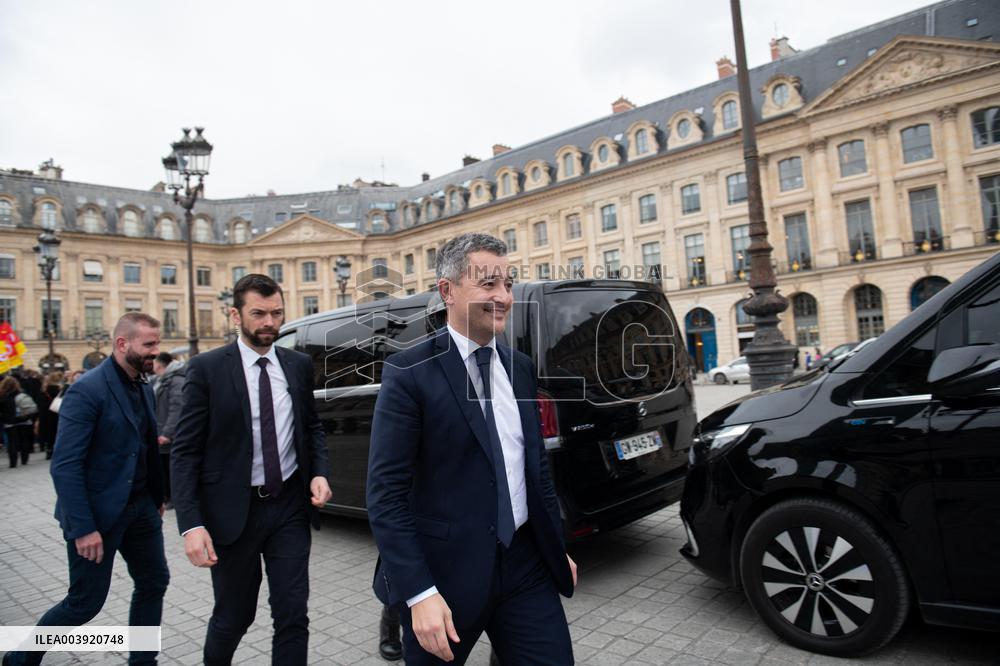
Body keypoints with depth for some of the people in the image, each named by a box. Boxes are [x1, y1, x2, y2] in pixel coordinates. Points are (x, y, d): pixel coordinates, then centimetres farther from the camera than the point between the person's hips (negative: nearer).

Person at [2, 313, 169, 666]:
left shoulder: (143, 388, 6)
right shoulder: (88, 390, -19)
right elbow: (64, 465, -21)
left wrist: (157, 497, 11)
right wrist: (82, 528, -22)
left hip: (140, 506, 8)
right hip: (98, 513, -7)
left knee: (154, 582, 13)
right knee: (85, 602, 7)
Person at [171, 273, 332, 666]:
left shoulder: (299, 365, 3)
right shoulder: (206, 369, -8)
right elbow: (184, 452, -9)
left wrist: (318, 472, -4)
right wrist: (191, 524, -16)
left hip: (290, 506, 2)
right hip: (233, 511, -2)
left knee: (293, 615, 4)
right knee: (233, 617, 16)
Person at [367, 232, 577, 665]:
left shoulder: (520, 367, 6)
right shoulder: (409, 374, -14)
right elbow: (385, 497, -15)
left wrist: (558, 548, 16)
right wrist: (420, 594, -18)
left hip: (526, 564, 5)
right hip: (446, 573, -4)